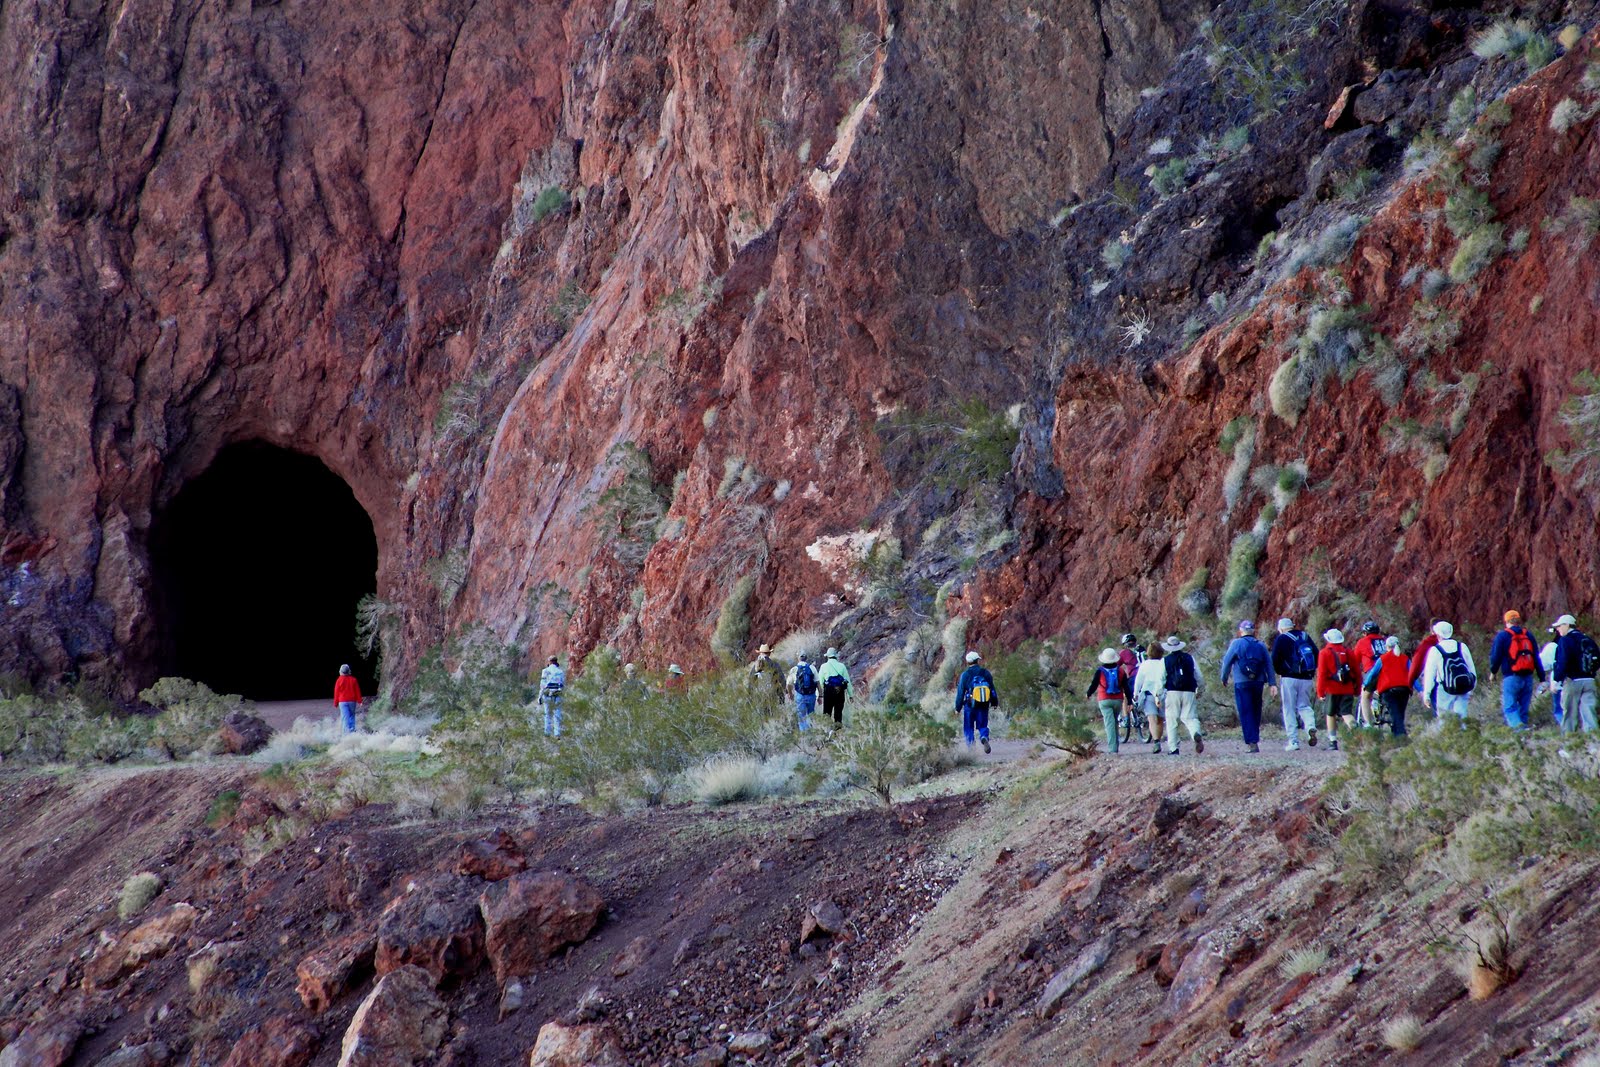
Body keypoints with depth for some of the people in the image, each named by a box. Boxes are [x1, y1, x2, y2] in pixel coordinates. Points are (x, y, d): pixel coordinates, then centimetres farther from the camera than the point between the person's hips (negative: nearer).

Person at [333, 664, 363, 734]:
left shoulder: (339, 680, -6)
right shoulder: (353, 680, 2)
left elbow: (336, 692, -1)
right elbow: (358, 691, 5)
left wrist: (335, 703, 8)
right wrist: (359, 701, 10)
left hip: (343, 702, -3)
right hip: (352, 701, 3)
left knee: (345, 717, -4)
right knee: (352, 716, 12)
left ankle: (347, 731, -14)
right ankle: (352, 730, 7)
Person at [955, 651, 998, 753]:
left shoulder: (965, 675, -4)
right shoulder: (986, 673, 2)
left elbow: (960, 692, -2)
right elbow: (992, 689, 9)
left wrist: (958, 707, 5)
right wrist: (995, 702, 20)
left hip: (970, 706, -2)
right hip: (984, 706, 2)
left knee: (968, 728, 10)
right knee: (983, 726, 12)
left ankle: (970, 747, -1)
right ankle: (984, 737, -20)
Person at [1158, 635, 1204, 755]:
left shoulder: (1165, 660, 0)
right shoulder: (1189, 658, 8)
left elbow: (1161, 679, -1)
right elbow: (1198, 676, 11)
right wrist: (1199, 690, 26)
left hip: (1173, 692, -2)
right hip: (1189, 692, 2)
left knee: (1172, 720, 5)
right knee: (1189, 717, 2)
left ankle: (1173, 748, 2)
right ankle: (1196, 734, -30)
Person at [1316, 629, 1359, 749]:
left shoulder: (1324, 653, -1)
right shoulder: (1349, 653, 10)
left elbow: (1322, 674, -6)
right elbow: (1356, 672, 12)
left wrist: (1320, 692, -3)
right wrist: (1357, 688, 20)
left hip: (1332, 689, -3)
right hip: (1348, 689, 3)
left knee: (1331, 714, 12)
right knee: (1346, 713, -2)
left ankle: (1333, 742, 12)